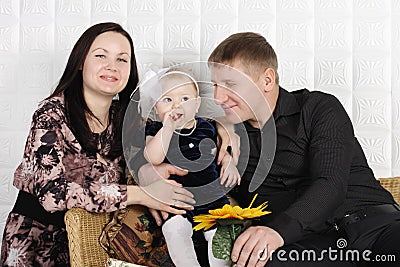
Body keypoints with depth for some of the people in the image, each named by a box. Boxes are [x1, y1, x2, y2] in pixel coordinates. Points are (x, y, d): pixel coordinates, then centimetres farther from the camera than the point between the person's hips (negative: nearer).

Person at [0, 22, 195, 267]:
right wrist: (140, 194, -28)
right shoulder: (52, 114, -16)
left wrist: (150, 171, -12)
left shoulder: (123, 116, -2)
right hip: (38, 239, -3)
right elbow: (52, 192, -26)